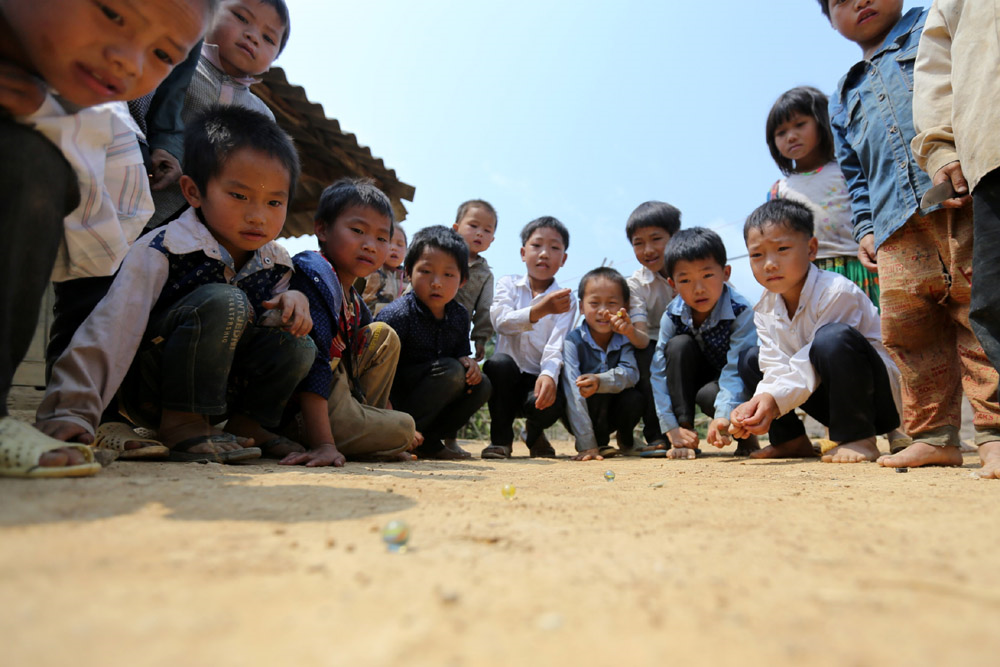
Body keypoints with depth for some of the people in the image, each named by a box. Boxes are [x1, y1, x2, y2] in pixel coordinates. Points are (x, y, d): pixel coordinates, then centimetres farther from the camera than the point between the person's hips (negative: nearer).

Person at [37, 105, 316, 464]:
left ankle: (246, 423, 2)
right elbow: (110, 332, -24)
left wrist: (292, 302, -16)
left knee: (298, 347, -19)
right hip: (146, 387, -5)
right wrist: (72, 413, -28)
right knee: (223, 302, -31)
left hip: (218, 385, 6)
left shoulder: (276, 263, -2)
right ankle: (182, 426, -20)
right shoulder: (161, 250, -19)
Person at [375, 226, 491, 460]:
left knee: (481, 385, -8)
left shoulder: (460, 315, -1)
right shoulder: (397, 314, -22)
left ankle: (427, 440, -3)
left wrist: (468, 362, -13)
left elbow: (462, 352, 11)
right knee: (451, 371, -26)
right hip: (396, 397, -7)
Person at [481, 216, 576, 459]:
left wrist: (549, 374, -34)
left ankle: (534, 432, 10)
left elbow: (556, 344, -12)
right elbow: (501, 321, -17)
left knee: (550, 401, -32)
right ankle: (501, 438, -8)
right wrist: (539, 310, -35)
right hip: (508, 376, 0)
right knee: (500, 362, -32)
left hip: (539, 377, 0)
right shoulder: (507, 284, 4)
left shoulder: (566, 300, 3)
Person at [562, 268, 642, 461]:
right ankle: (599, 443, -10)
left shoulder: (625, 339, -9)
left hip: (612, 413, 3)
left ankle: (625, 438, 5)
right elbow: (573, 394, -28)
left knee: (635, 399, -25)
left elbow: (630, 373, -26)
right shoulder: (573, 342, -21)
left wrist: (600, 381, -48)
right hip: (584, 416, -3)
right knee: (596, 392, -30)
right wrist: (586, 445, -34)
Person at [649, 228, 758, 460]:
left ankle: (746, 435, -1)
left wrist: (724, 416, -47)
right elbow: (659, 373, -19)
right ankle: (685, 436, -22)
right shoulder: (672, 316, -18)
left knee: (709, 395, -36)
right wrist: (671, 427, -26)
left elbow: (736, 369, -33)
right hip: (695, 379, 4)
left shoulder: (740, 311, -25)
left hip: (732, 386, -3)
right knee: (679, 345, -26)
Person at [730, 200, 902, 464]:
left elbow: (812, 364, -27)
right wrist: (758, 402, -31)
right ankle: (791, 440, 8)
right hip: (831, 401, 7)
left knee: (833, 337, -34)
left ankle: (858, 438, -20)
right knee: (750, 358, 1)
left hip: (877, 398, -7)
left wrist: (774, 399, -38)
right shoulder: (765, 310, -2)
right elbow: (777, 368, -12)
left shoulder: (837, 292, -23)